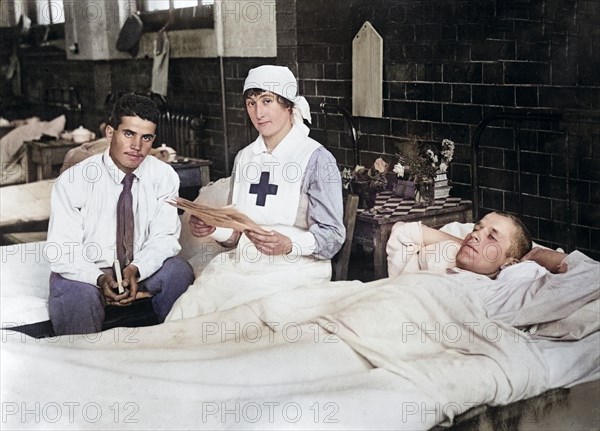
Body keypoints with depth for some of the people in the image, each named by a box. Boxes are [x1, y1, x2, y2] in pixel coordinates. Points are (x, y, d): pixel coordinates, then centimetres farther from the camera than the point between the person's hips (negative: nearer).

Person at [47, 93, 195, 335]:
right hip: (84, 272, -2)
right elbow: (62, 251, -15)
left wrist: (135, 270, -26)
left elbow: (164, 236, -7)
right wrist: (100, 279, -32)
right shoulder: (72, 181, -14)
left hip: (140, 270, 2)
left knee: (179, 271, -25)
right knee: (79, 294, -34)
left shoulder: (164, 177, -6)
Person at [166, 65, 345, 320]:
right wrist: (211, 228, -5)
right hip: (240, 265, 5)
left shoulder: (316, 159, -4)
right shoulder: (244, 158, 15)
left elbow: (332, 236, -8)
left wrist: (289, 245, -25)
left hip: (292, 270, -5)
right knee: (182, 316, -17)